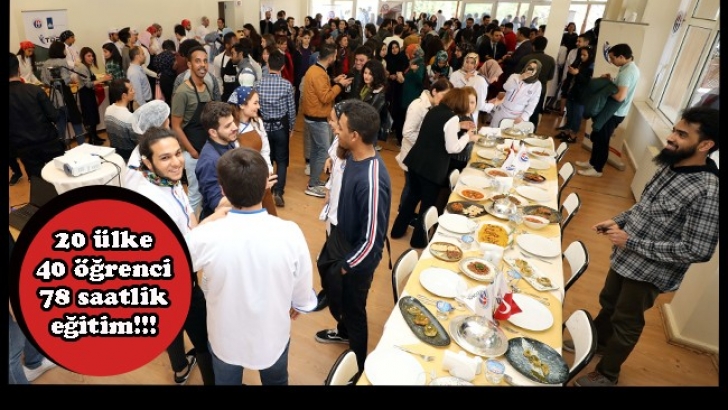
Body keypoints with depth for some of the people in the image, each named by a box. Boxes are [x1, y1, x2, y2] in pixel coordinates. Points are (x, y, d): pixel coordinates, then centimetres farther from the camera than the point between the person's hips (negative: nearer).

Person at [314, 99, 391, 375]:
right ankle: (343, 331, 62)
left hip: (357, 256, -9)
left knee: (352, 308, 14)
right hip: (340, 237, 9)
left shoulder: (371, 182, -37)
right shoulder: (353, 156, -9)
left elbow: (372, 240, -30)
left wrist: (346, 267, -15)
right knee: (330, 283, 30)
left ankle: (358, 366, 44)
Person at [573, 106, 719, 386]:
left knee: (626, 322, 14)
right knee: (608, 303, 27)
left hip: (649, 271, -7)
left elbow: (698, 251, -27)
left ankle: (606, 374, 39)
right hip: (626, 258, 7)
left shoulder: (708, 192, -28)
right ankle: (596, 342, 54)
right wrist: (618, 221, -1)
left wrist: (632, 242, -27)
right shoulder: (670, 165, -4)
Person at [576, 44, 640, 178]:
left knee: (601, 140, 1)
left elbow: (620, 96, -30)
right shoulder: (630, 68, 9)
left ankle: (597, 169, 13)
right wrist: (610, 81, 3)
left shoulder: (627, 72, -23)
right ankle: (592, 162, 32)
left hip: (614, 113, -10)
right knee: (596, 137, 19)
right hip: (613, 111, 10)